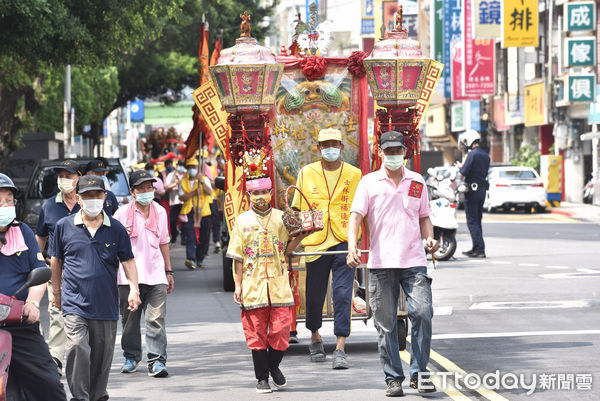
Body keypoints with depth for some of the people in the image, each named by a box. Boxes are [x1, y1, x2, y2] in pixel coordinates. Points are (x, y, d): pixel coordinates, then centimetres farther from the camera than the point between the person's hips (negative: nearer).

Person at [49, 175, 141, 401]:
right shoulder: (64, 226, 2)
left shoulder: (116, 229, 3)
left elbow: (128, 261, 6)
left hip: (106, 304, 2)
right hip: (74, 303, -2)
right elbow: (56, 261, 14)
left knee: (102, 353, 10)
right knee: (77, 348, -17)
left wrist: (134, 289, -6)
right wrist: (56, 291, 17)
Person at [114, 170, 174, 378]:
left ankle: (157, 361, -6)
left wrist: (168, 271, 20)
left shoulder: (160, 212, 11)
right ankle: (131, 358, 23)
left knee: (156, 320, -6)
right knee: (130, 320, 8)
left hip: (155, 276, 1)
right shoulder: (122, 213, 0)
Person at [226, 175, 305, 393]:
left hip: (278, 283, 1)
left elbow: (286, 250, 11)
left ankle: (274, 366, 22)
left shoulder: (281, 218, 9)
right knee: (256, 331, 1)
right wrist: (238, 285, 1)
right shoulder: (242, 221, 6)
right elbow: (238, 257, 6)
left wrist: (300, 236, -5)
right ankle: (262, 377, 11)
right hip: (253, 284, -1)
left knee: (281, 327, -4)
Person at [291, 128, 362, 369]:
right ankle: (315, 339, 34)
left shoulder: (354, 174, 6)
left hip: (344, 243, -1)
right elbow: (297, 211, 12)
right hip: (315, 244, 1)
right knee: (314, 294, 9)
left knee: (342, 295, -9)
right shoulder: (306, 174, 7)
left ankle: (340, 350, -8)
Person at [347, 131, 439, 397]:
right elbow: (356, 216, -2)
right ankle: (393, 378, 10)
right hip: (381, 263, -1)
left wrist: (429, 238, 2)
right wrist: (352, 245, -17)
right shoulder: (369, 182, 7)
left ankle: (419, 374, 0)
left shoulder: (417, 182, 14)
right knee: (386, 323, 1)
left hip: (413, 261, 1)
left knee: (422, 313, -11)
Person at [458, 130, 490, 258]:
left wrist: (461, 166, 4)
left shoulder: (472, 154, -15)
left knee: (472, 221, -5)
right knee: (477, 220, 16)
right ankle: (476, 248, 20)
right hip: (482, 189, 8)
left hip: (472, 190, -8)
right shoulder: (485, 155, 11)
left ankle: (480, 249, -10)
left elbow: (464, 172, -19)